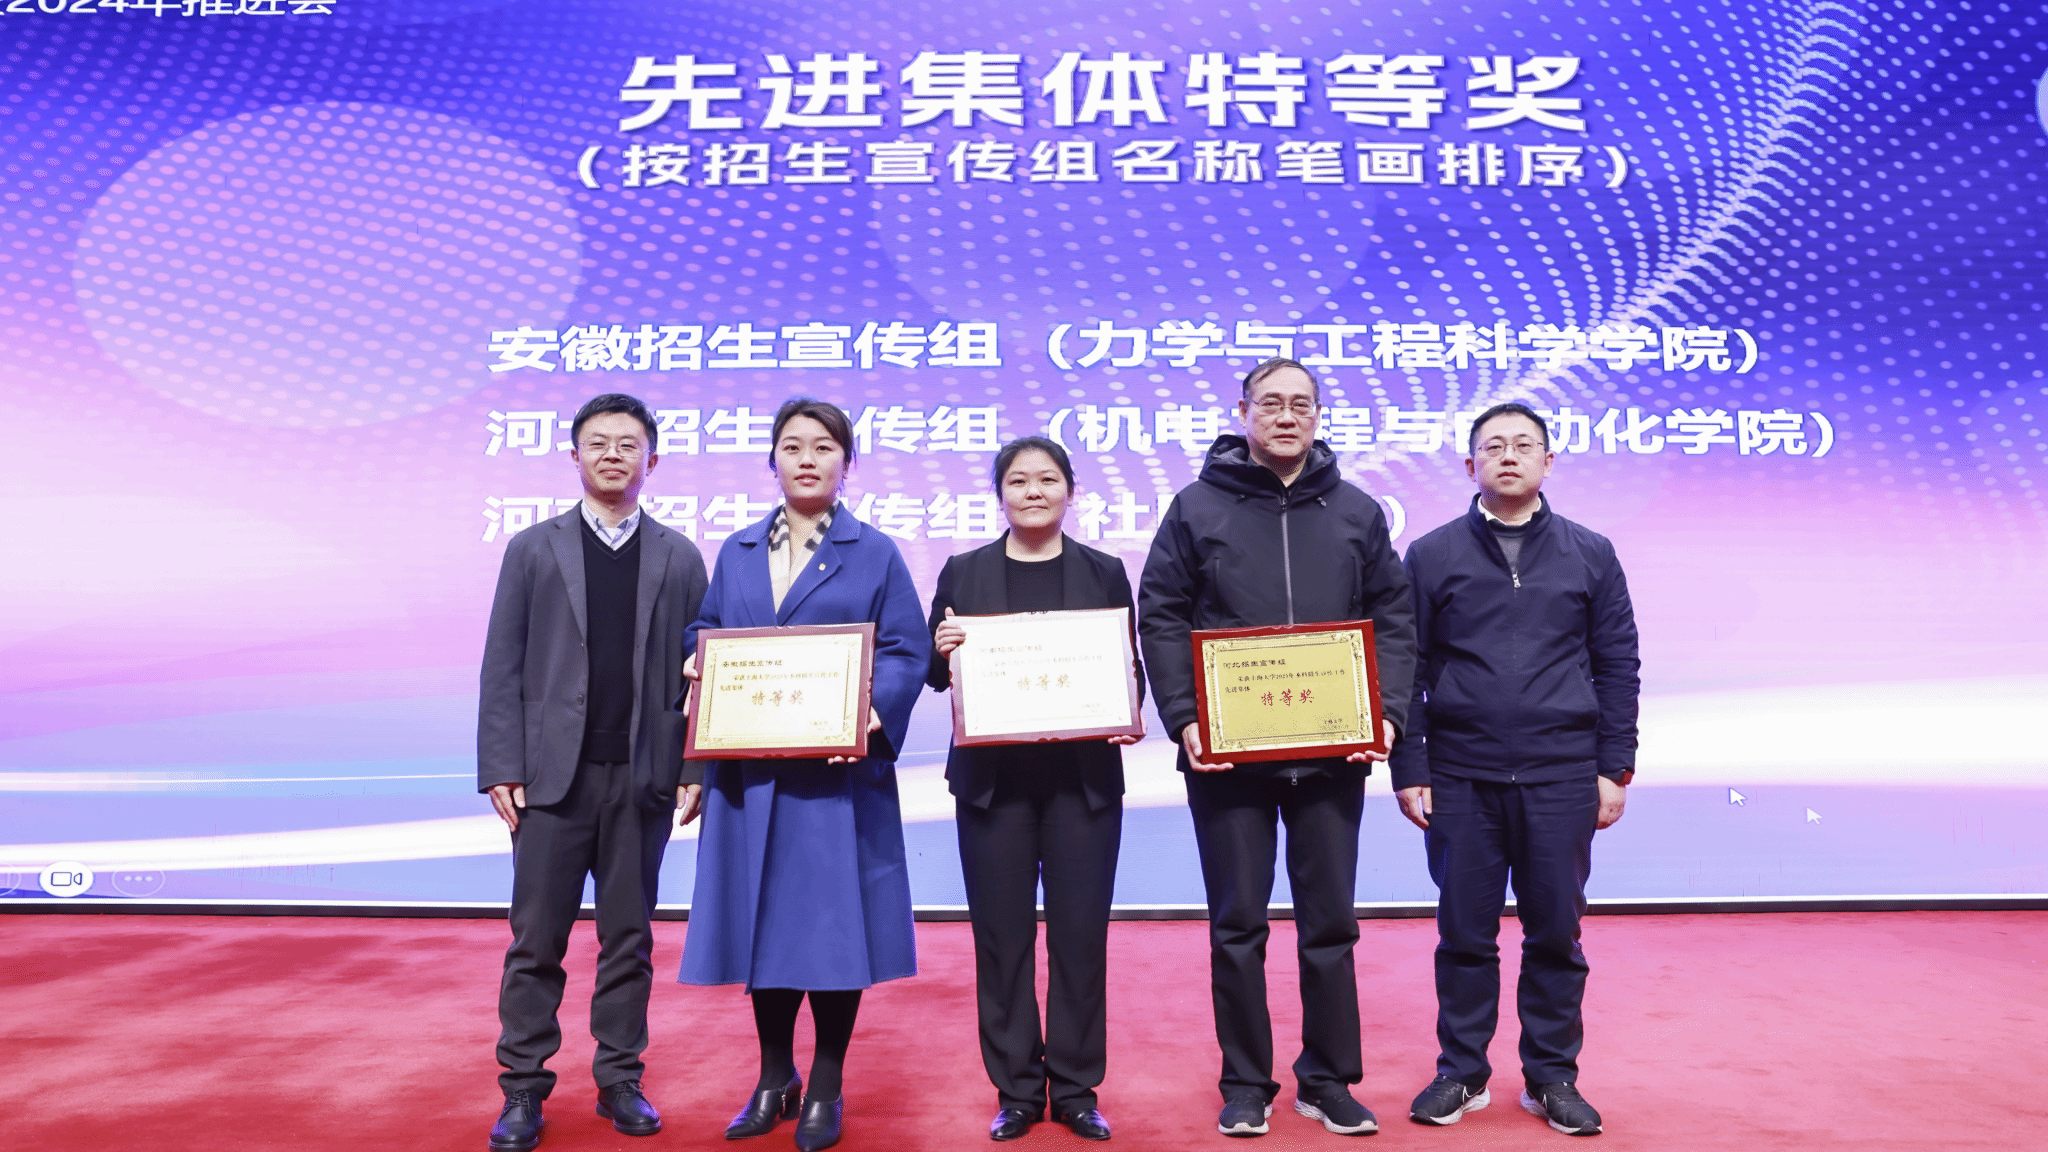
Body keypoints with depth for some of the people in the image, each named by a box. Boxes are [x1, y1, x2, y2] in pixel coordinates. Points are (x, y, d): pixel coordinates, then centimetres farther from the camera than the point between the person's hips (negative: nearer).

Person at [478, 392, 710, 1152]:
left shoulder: (679, 558, 8)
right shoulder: (533, 549, 7)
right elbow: (503, 667, 3)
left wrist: (695, 768, -3)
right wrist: (500, 768, -5)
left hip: (643, 777, 1)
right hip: (554, 775, 0)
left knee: (629, 939, 8)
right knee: (537, 940, 4)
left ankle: (620, 1080, 20)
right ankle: (523, 1089, 15)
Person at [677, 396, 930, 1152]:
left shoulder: (875, 554, 3)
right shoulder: (737, 553, 15)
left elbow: (907, 652, -4)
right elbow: (706, 633, 19)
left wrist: (876, 712, -21)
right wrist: (701, 673, -4)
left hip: (837, 769, -3)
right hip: (748, 771, 4)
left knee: (833, 922, 0)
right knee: (759, 919, 9)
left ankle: (825, 1091, 17)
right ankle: (774, 1080, 27)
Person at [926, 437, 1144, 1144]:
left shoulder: (1104, 573, 7)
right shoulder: (964, 573, 7)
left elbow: (1129, 668, 7)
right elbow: (936, 676, 9)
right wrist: (940, 651, -13)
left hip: (1083, 775, 0)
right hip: (992, 776, 0)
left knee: (1080, 932, 4)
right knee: (1002, 933, 5)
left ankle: (1076, 1089, 17)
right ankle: (1015, 1090, 18)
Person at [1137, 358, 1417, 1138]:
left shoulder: (1358, 512, 8)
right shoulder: (1198, 507, 2)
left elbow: (1393, 619, 8)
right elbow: (1161, 617, -1)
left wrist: (1387, 712, -6)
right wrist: (1183, 717, -11)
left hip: (1333, 751, 2)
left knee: (1330, 922, 10)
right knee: (1237, 924, 7)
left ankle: (1328, 1080, 24)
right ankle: (1245, 1084, 20)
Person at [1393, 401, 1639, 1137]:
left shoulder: (1590, 555, 7)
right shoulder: (1432, 556, 4)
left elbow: (1617, 667, 7)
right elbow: (1406, 670, 2)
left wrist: (1615, 769, 1)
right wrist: (1409, 771, -3)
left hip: (1562, 775, 1)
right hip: (1460, 778, 0)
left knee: (1556, 933, 8)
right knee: (1465, 933, 7)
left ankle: (1552, 1076, 22)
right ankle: (1461, 1072, 21)